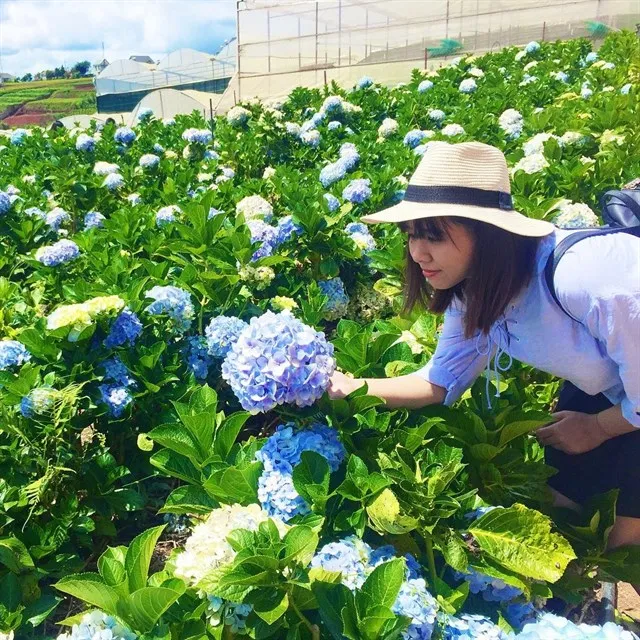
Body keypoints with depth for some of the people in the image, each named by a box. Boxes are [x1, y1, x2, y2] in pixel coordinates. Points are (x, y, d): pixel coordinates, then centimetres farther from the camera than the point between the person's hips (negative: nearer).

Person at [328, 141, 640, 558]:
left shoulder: (581, 280, -41)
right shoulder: (475, 292, -16)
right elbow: (441, 382, -5)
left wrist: (596, 428, -8)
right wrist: (349, 386, -15)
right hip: (604, 386, 6)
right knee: (563, 496, 12)